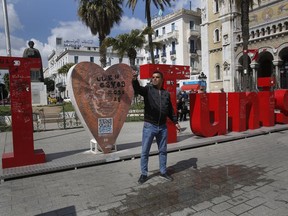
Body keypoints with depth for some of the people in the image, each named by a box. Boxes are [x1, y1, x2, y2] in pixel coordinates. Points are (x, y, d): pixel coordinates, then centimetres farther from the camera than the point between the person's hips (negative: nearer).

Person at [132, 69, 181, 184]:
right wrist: (134, 80, -43)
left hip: (162, 127, 4)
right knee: (145, 151, 5)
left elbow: (170, 110, 17)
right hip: (149, 126, -3)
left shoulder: (166, 93, 10)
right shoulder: (148, 89, -2)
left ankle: (163, 171, 32)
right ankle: (144, 174, 21)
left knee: (163, 150, 15)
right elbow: (137, 89, -23)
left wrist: (175, 122, 13)